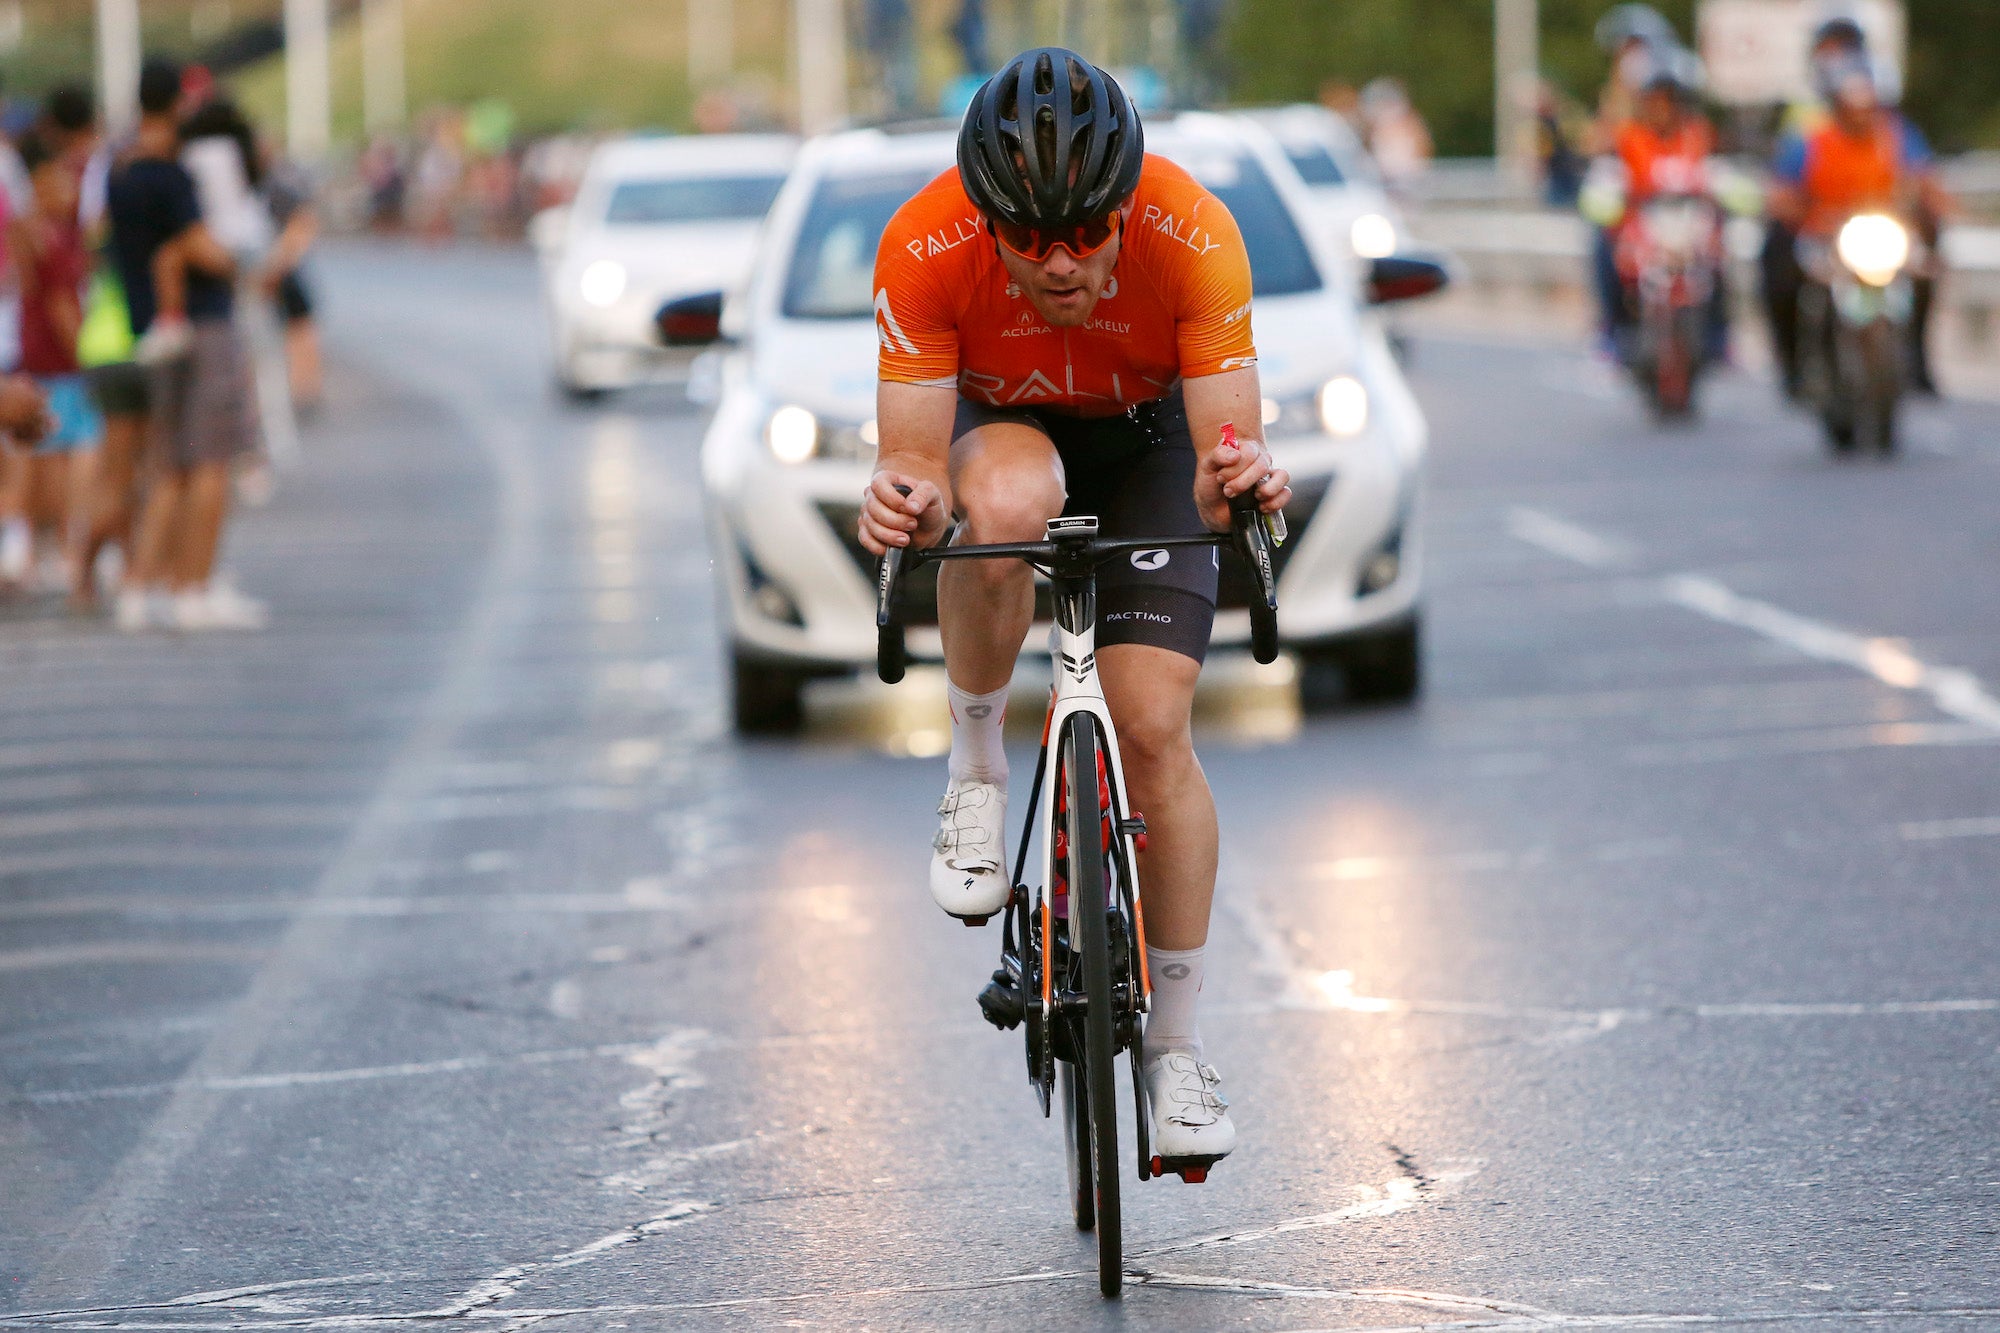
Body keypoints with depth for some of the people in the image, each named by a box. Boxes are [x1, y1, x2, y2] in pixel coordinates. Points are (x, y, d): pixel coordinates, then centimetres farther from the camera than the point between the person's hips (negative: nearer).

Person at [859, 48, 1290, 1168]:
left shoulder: (1194, 236, -34)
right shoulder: (924, 247, -34)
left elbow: (1225, 456, -31)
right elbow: (917, 462, -31)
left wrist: (1242, 482, -54)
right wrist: (905, 501, -53)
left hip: (1148, 437, 0)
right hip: (1000, 424, 0)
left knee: (1154, 727, -13)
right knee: (1008, 500, -37)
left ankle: (1177, 1045, 2)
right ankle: (977, 770, -12)